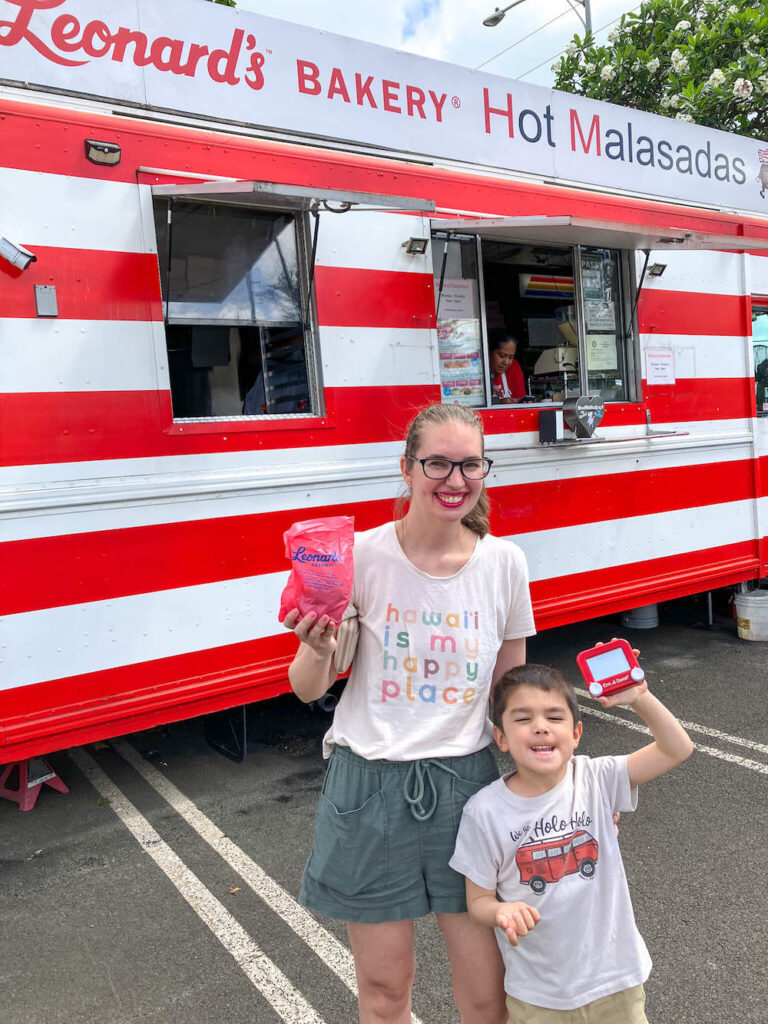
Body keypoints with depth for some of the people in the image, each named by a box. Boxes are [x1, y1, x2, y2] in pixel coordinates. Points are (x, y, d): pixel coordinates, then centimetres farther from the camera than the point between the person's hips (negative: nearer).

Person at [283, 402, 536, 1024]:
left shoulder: (504, 562, -3)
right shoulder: (361, 555, -11)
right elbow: (308, 690, -6)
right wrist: (319, 648, -27)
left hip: (467, 781, 2)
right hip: (371, 785, -1)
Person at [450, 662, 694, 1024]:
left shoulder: (595, 780, -13)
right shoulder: (485, 811, -17)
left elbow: (677, 748, -17)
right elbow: (478, 900, -7)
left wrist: (639, 698, -33)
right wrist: (502, 911, -29)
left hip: (614, 977, 1)